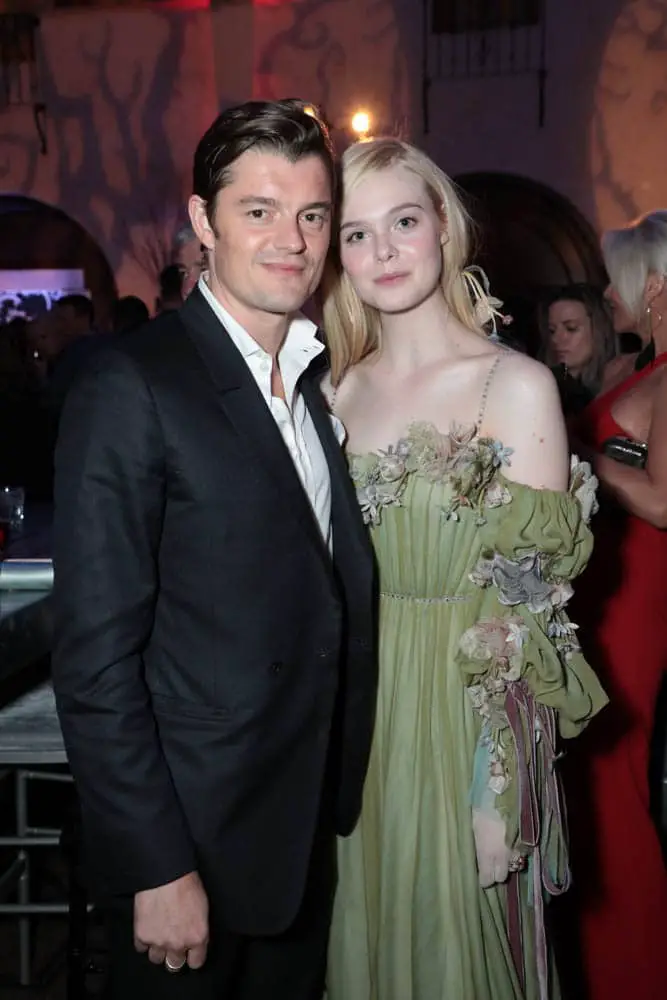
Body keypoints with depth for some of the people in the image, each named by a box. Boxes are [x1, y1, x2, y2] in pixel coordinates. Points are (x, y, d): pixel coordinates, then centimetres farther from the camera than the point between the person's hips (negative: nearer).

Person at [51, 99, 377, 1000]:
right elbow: (95, 660, -19)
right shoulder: (134, 388, -17)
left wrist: (338, 804, 7)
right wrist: (157, 868, -18)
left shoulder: (315, 385, 7)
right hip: (194, 841, -7)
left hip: (306, 835, 7)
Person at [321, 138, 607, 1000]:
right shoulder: (336, 390, 5)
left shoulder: (518, 385, -9)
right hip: (356, 709, 4)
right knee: (369, 925, 18)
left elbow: (542, 573, -7)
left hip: (469, 711, -4)